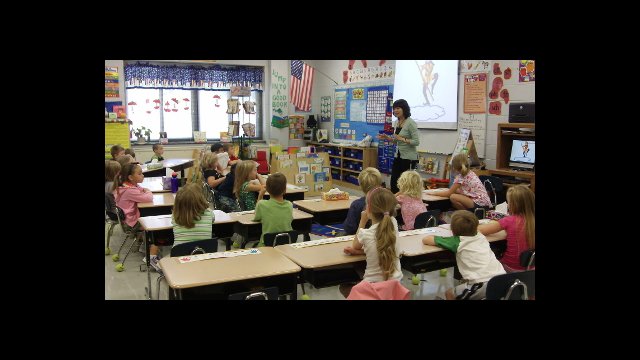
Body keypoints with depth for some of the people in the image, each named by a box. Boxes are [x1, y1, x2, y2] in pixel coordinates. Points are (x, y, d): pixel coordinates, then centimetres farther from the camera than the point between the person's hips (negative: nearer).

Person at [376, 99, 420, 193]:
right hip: (398, 156, 8)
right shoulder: (397, 122, 9)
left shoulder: (411, 123, -14)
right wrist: (387, 137, 5)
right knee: (393, 182, 9)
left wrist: (402, 139, -26)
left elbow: (416, 142, -18)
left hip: (409, 157, -8)